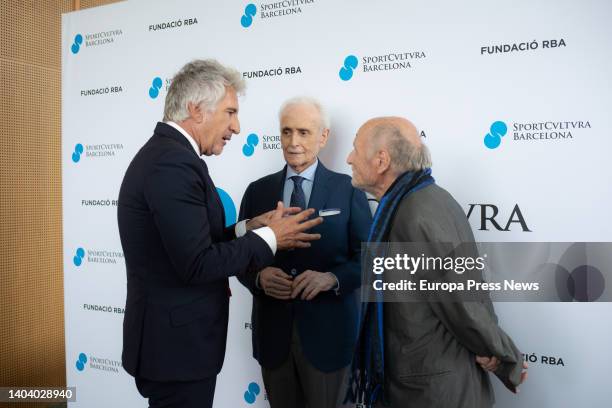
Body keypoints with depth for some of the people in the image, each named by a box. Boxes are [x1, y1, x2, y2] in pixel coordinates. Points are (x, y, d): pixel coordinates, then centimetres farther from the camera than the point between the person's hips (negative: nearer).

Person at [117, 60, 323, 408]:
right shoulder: (174, 163, -22)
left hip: (172, 335, 10)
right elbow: (196, 264, -26)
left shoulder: (162, 153, 9)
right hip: (177, 343, -10)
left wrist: (246, 230, 2)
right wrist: (269, 239, -15)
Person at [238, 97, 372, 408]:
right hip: (272, 330, 3)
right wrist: (259, 276, -16)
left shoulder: (348, 189, -3)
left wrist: (332, 278, -22)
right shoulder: (257, 191, 5)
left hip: (327, 330, -2)